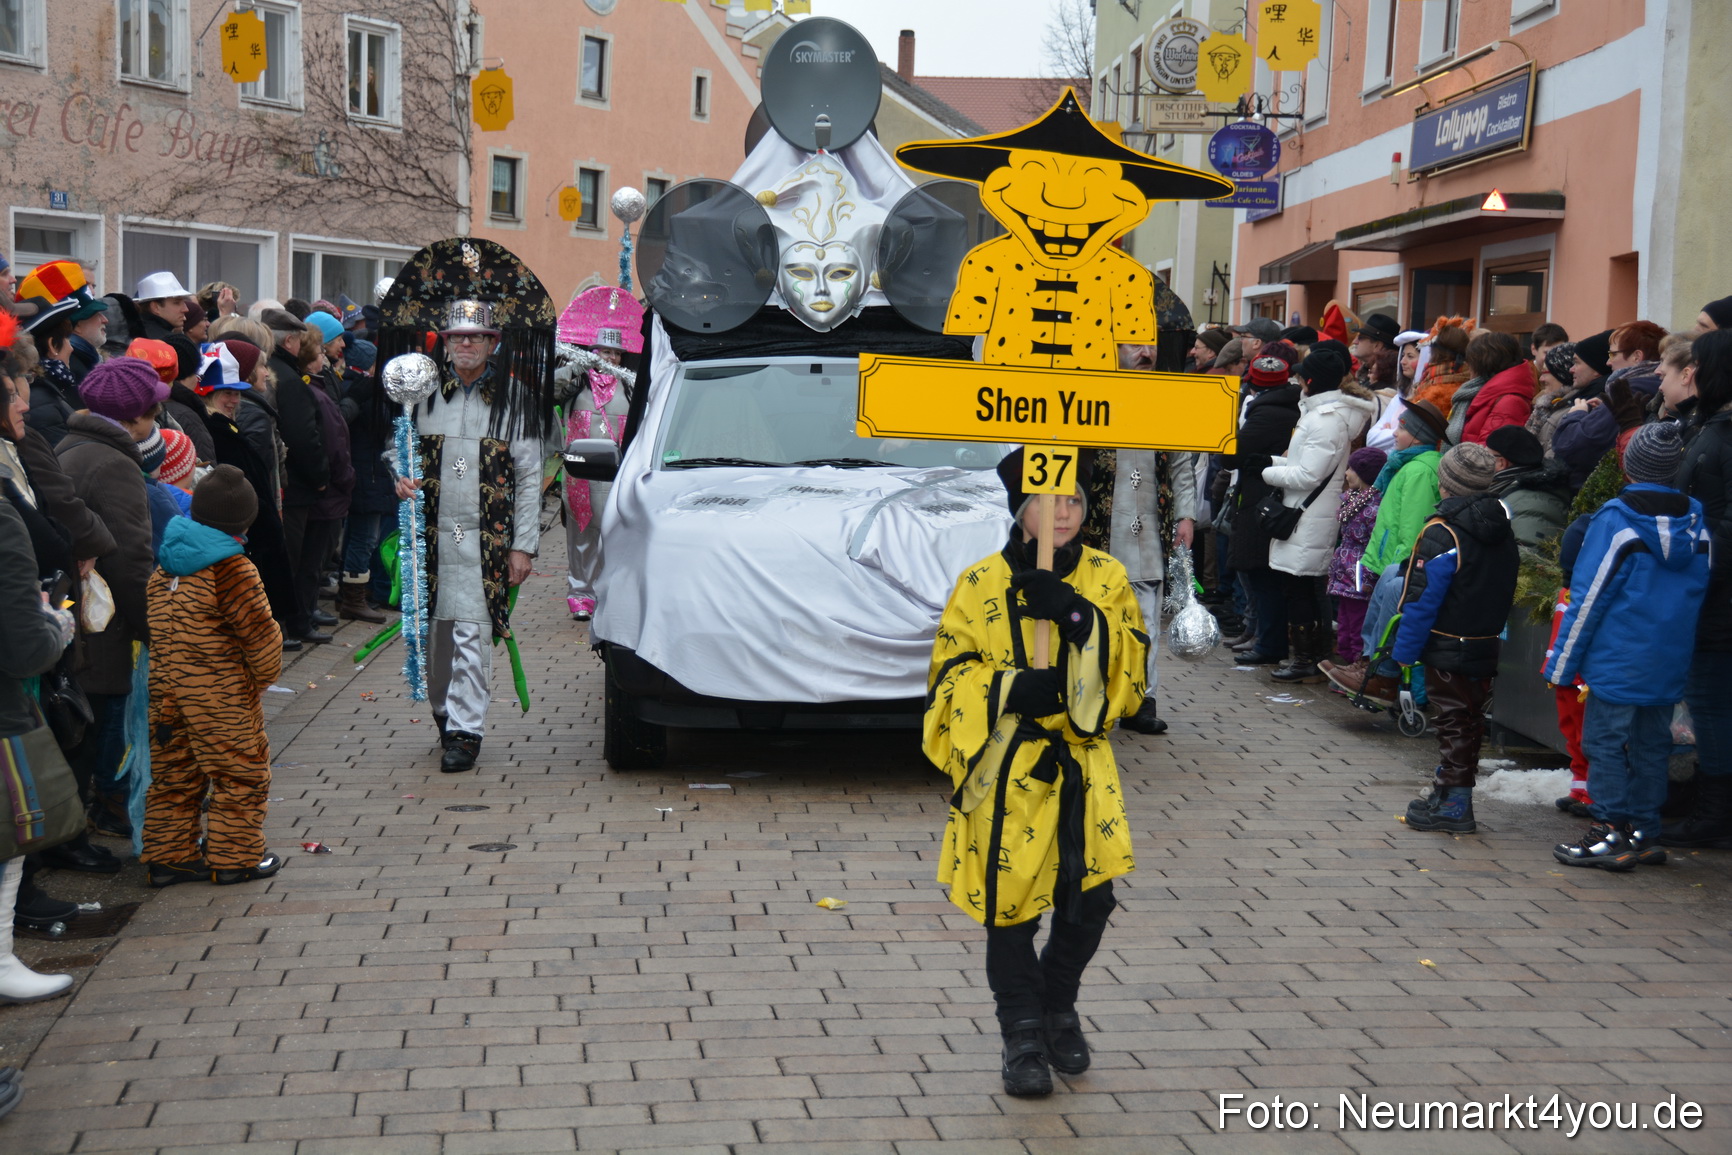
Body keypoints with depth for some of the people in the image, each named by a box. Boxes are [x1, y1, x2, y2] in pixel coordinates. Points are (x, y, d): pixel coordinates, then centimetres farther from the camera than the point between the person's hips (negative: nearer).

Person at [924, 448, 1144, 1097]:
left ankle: (1058, 1003, 28)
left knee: (1091, 898, 0)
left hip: (1081, 765, 2)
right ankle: (1022, 1031, 21)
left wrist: (1083, 621, -21)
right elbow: (951, 677, -2)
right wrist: (1013, 689, -20)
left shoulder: (1106, 580, 2)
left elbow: (1128, 677, -5)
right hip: (1006, 769, -2)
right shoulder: (980, 583, -3)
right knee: (1010, 903, 1)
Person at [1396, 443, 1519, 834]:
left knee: (1453, 722, -1)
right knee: (1468, 720, 14)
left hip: (1448, 649, -7)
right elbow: (1506, 593, 13)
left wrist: (1405, 650, -12)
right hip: (1487, 647, 7)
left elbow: (1422, 600, -19)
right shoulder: (1503, 531, 6)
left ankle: (1454, 806, 4)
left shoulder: (1442, 534, -18)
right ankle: (1448, 793, 26)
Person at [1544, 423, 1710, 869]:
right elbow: (1697, 596, 13)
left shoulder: (1615, 520, -13)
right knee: (1652, 746, 14)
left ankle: (1610, 834, 0)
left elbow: (1588, 600, -11)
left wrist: (1562, 665, -6)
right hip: (1669, 665, 6)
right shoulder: (1697, 522, 5)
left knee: (1606, 744, 0)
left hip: (1617, 662, -6)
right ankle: (1645, 834, 19)